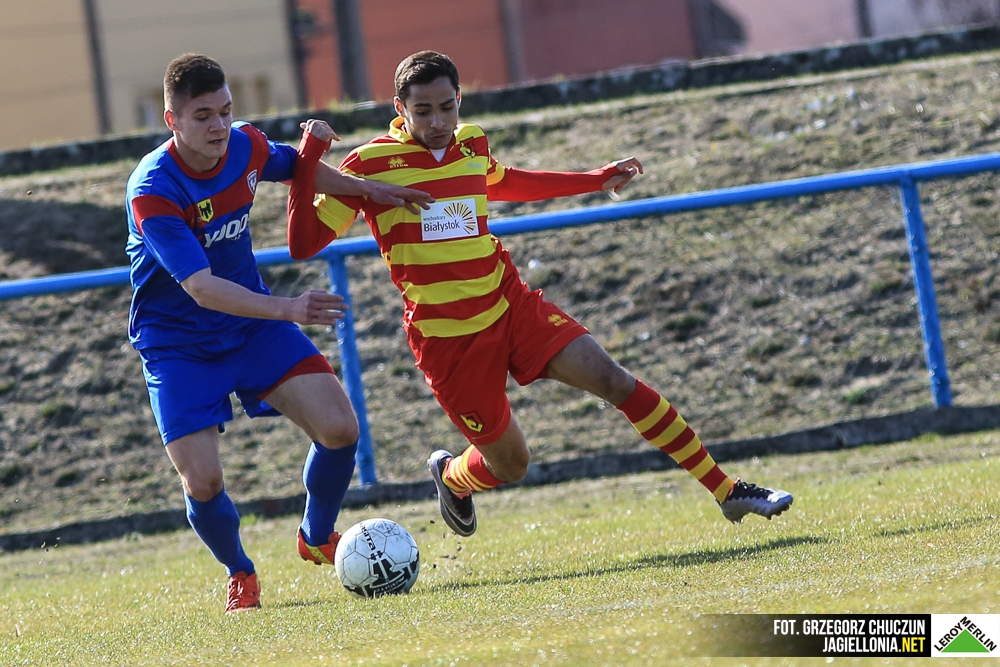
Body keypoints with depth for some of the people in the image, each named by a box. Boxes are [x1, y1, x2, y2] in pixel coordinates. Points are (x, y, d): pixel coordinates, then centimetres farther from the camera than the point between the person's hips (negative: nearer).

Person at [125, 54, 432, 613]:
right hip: (178, 342, -5)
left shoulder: (246, 146, -9)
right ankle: (240, 575, 17)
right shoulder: (152, 192, -28)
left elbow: (293, 167, 18)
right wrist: (288, 309, -46)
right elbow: (202, 289, -35)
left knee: (340, 428, -12)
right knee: (202, 483, -16)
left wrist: (370, 189, 16)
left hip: (252, 324, 5)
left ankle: (318, 537, 18)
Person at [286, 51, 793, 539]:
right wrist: (306, 162, -27)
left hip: (510, 305, 4)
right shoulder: (370, 163, -11)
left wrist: (595, 180, 33)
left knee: (612, 379, -12)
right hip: (446, 339, -4)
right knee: (509, 464, 2)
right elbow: (304, 243, -14)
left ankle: (726, 491, -8)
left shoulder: (471, 147, 6)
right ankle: (450, 475, 40)